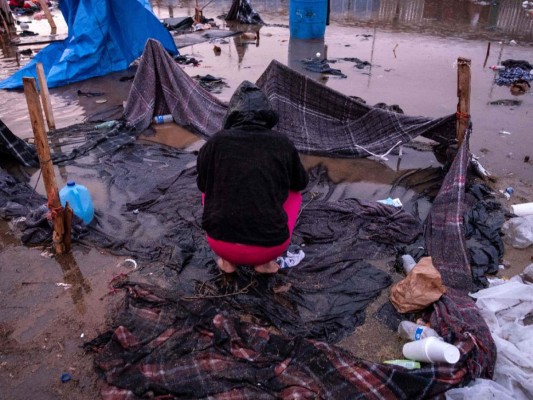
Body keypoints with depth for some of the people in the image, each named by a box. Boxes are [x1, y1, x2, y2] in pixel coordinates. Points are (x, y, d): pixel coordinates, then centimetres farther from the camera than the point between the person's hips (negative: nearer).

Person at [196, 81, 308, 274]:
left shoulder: (216, 141, -1)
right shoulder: (283, 143, 0)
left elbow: (202, 183, 17)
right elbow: (301, 183, 19)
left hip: (221, 244, 1)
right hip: (270, 247, 0)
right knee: (294, 193, 26)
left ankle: (228, 259, 17)